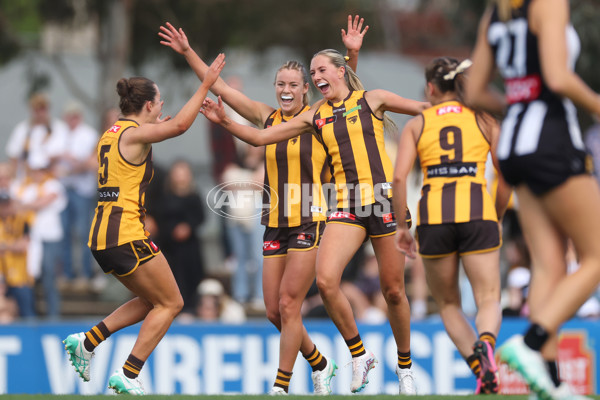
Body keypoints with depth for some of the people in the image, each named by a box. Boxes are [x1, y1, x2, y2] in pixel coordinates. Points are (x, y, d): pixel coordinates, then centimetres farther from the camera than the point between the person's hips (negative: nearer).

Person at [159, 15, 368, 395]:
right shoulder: (267, 117, 8)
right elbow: (221, 87, 11)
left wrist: (353, 53, -27)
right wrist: (188, 52, 9)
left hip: (309, 223, -5)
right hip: (275, 224, 5)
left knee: (288, 304, -10)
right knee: (275, 311, 4)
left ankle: (281, 387, -3)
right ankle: (320, 364, 27)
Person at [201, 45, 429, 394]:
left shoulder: (371, 100, 4)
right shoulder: (314, 117, 13)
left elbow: (428, 109, 8)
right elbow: (260, 137, 13)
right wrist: (225, 122, 2)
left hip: (385, 199, -3)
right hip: (346, 205, 3)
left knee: (393, 290, 0)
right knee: (325, 280, -18)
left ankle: (405, 366, 20)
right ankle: (359, 356, 0)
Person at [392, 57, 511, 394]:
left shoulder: (416, 124, 12)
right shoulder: (485, 120, 13)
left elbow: (399, 178, -1)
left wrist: (402, 226, 7)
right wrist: (497, 216, 18)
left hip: (434, 216, 0)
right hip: (477, 214, 0)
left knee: (449, 304, 17)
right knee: (489, 301, 2)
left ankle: (481, 372, -3)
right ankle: (485, 345, -33)